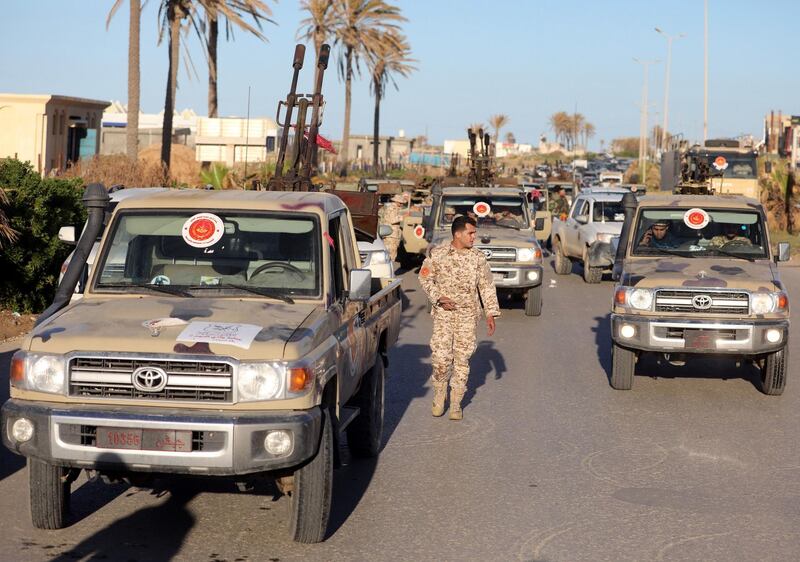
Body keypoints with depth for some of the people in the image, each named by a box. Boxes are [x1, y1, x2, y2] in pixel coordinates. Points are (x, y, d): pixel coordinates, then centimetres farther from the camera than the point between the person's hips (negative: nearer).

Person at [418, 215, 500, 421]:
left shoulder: (478, 258, 2)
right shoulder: (438, 254, -2)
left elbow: (487, 286, 7)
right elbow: (425, 277, 6)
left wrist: (491, 313, 3)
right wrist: (438, 298, -8)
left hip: (468, 315, 2)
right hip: (443, 313, -1)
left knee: (462, 358, 3)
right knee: (440, 357, -7)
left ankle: (456, 403, 13)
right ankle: (439, 397, 16)